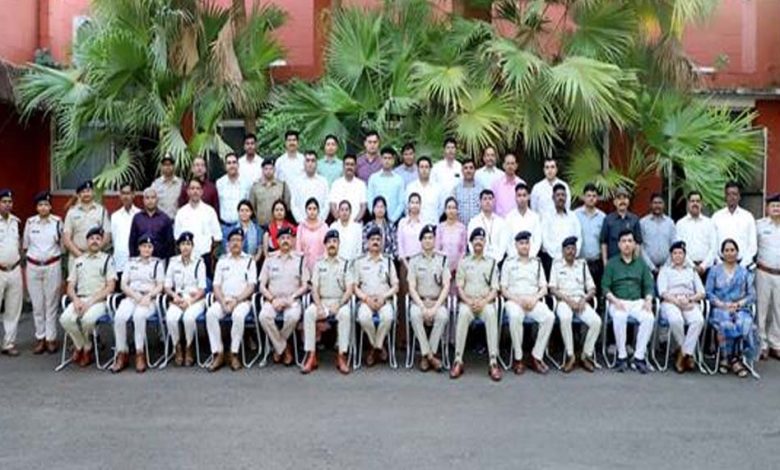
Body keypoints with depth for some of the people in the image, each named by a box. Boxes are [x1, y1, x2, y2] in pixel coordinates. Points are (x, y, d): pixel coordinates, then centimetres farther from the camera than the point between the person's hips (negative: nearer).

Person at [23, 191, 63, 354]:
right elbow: (25, 244, 13)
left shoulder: (57, 222, -1)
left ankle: (51, 338, 11)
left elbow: (62, 244, 6)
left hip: (52, 266, -2)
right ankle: (40, 338, 17)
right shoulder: (30, 222, 4)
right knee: (37, 304, 7)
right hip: (33, 266, 2)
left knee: (51, 304, 3)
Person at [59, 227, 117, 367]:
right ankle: (85, 348, -4)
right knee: (65, 319, -28)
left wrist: (90, 302, -13)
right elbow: (70, 287, 15)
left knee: (87, 319, -35)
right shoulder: (78, 261, 21)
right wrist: (76, 300, -8)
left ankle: (80, 347, -1)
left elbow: (110, 287, -2)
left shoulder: (107, 259, 8)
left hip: (99, 301, -3)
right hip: (79, 299, 4)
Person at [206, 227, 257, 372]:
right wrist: (223, 303, -9)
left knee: (238, 315, -35)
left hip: (242, 300, -2)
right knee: (210, 313, -28)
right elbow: (216, 286, 8)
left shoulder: (249, 261, 9)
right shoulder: (222, 261, 16)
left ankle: (233, 353, -23)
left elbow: (251, 286, -1)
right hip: (223, 300, 3)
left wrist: (236, 300, -13)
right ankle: (217, 353, -22)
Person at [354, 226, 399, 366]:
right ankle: (378, 346, -7)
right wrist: (366, 298, -10)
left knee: (388, 317, -34)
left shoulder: (388, 262, 13)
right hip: (366, 300, 0)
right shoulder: (359, 262, 12)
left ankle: (376, 347, -9)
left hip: (384, 300, 0)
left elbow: (395, 287, 9)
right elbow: (355, 287, 7)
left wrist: (383, 297, -9)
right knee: (363, 317, -33)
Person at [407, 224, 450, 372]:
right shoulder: (414, 260, 6)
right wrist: (423, 307, -16)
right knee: (415, 315, -33)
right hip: (419, 301, 0)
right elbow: (412, 288, 0)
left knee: (443, 316, -33)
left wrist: (435, 308, -14)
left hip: (438, 301, 0)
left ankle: (426, 355, -20)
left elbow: (446, 287, -1)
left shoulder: (442, 260, 6)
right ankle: (430, 355, -24)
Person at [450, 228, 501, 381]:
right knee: (463, 313, -36)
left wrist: (483, 302, -14)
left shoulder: (492, 263, 12)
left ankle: (493, 362, -35)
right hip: (467, 301, 0)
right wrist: (469, 301, -13)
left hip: (486, 302, 0)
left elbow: (494, 290, 5)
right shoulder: (463, 262, 13)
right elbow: (459, 287, 6)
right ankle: (458, 361, -33)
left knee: (491, 314, -35)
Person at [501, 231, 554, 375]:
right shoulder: (508, 263, 11)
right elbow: (503, 289, 5)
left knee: (549, 317, -29)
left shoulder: (537, 263, 18)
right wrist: (518, 299, -11)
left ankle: (536, 356, -18)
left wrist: (534, 298, -9)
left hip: (533, 301, 2)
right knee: (515, 317, -37)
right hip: (514, 300, -2)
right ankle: (518, 358, -23)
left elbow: (544, 288, 11)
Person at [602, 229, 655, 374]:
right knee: (619, 317, -35)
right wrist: (614, 300, -15)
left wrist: (648, 300, -8)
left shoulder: (641, 263, 17)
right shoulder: (612, 263, 9)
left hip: (638, 301, 2)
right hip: (618, 301, -2)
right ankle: (622, 356, -21)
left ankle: (639, 356, -20)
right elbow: (605, 287, 2)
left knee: (649, 318, -30)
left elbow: (649, 286, 11)